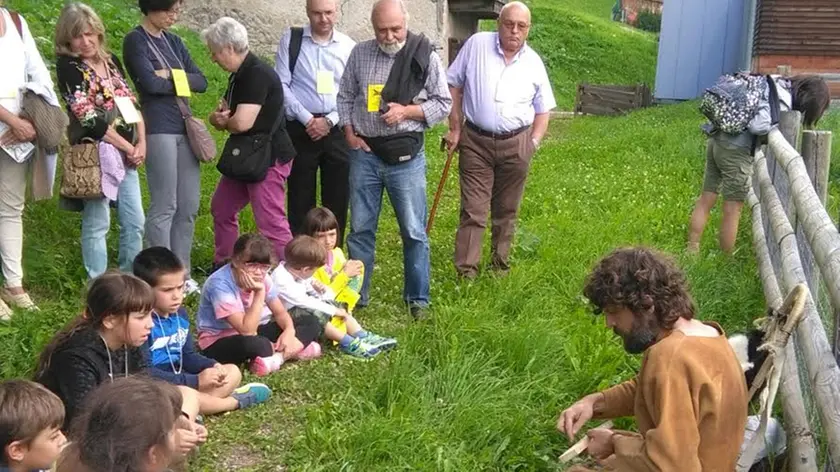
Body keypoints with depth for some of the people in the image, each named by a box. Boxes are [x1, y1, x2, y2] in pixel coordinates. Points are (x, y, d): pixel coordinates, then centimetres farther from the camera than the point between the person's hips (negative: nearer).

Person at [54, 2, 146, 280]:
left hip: (126, 152, 7)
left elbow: (131, 102, 12)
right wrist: (128, 148, -11)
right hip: (95, 153, -7)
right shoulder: (68, 67, -9)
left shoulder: (111, 61, 11)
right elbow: (89, 118, -15)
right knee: (97, 225, -2)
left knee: (135, 221, 9)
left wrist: (141, 143, -2)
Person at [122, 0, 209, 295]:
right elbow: (151, 84, -17)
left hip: (185, 128, 7)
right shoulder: (135, 41, -4)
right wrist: (183, 79, -1)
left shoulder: (173, 41, 16)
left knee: (189, 206, 7)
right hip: (158, 130, -7)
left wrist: (172, 75, -8)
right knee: (164, 207, -5)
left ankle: (181, 273, 17)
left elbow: (202, 82, 8)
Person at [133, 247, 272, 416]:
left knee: (233, 371, 9)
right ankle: (235, 402, -10)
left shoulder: (180, 314, 6)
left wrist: (213, 366, -8)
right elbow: (145, 374, -25)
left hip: (180, 382, 9)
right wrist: (196, 381, -23)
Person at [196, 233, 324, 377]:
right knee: (256, 344, -42)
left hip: (252, 331, 7)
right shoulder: (220, 284, -28)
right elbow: (247, 330, -32)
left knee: (311, 323, -3)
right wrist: (260, 292, -34)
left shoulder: (261, 277, -7)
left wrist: (289, 330, -20)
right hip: (219, 342, -7)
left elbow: (280, 312, 2)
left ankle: (278, 356, -22)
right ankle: (289, 352, -12)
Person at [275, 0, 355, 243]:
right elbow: (281, 85, -3)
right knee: (300, 198, 5)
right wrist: (307, 119, -11)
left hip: (337, 130, 1)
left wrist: (330, 121, -9)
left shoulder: (348, 46, 4)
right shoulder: (291, 40, 1)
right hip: (300, 129, -1)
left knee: (338, 198, 5)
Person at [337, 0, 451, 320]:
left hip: (406, 157, -2)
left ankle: (418, 299, 19)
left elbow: (443, 103, 0)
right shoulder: (360, 54, 3)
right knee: (360, 228, 10)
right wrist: (349, 133, 0)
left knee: (414, 232, 4)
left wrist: (406, 110, -14)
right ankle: (356, 294, 24)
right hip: (364, 153, 2)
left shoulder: (425, 56, -5)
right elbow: (345, 96, 12)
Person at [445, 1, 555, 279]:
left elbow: (543, 109, 12)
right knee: (472, 211, -3)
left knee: (506, 211, 12)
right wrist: (455, 128, 0)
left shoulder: (534, 63, 3)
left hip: (516, 145, 2)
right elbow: (453, 85, 3)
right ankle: (466, 272, -2)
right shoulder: (477, 44, -3)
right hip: (475, 141, -2)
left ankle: (500, 265, 26)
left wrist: (534, 141, -2)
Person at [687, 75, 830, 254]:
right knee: (733, 210, 2)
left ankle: (691, 251, 18)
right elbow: (758, 125, -24)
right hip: (736, 149, -9)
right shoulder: (783, 99, -13)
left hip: (717, 139, 9)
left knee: (705, 201, 12)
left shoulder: (776, 82, 13)